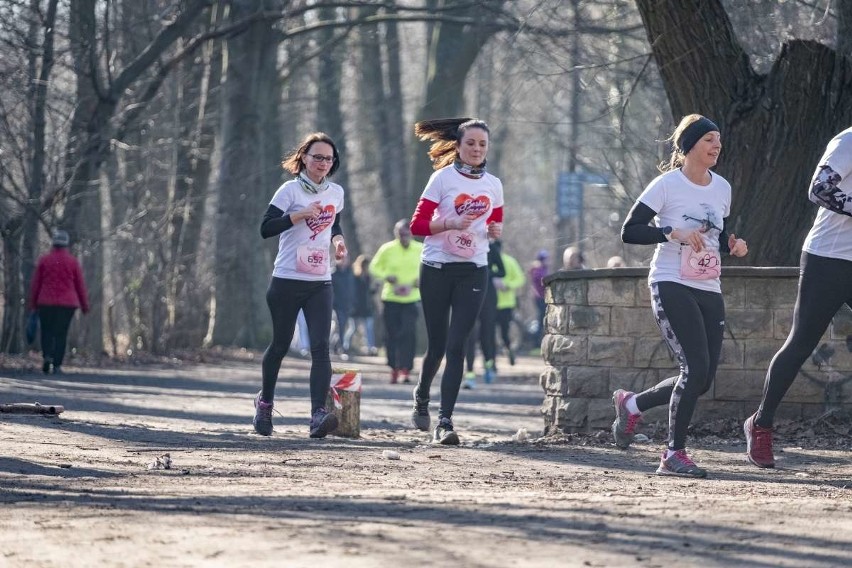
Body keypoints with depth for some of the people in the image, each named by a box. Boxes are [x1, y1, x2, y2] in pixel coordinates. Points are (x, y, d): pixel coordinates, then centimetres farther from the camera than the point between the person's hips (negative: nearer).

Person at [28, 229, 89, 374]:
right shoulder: (73, 262, 1)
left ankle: (47, 356, -15)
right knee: (61, 334, 3)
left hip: (46, 303, 0)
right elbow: (80, 285, 4)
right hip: (67, 303, 0)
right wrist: (85, 305, 11)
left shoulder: (44, 260, 1)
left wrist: (32, 303, 9)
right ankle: (57, 365, -2)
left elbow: (35, 284, 3)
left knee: (47, 331, 9)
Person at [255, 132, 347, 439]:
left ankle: (318, 414, -24)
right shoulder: (291, 190, -7)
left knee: (320, 346, -13)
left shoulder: (336, 193, 9)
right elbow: (266, 228, -15)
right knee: (280, 345, 10)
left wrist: (337, 239, 5)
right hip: (287, 280, -3)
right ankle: (265, 402, 35)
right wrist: (300, 215, -25)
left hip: (320, 283, 3)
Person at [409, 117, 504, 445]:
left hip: (473, 272, 2)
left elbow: (496, 222, 23)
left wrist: (496, 230, 0)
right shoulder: (443, 178, -4)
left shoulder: (493, 185, 8)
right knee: (437, 346, 5)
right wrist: (450, 223, -23)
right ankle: (421, 397, 36)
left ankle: (445, 422, -11)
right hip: (437, 269, -2)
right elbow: (417, 225, -7)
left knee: (456, 346, -9)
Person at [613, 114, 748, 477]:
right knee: (696, 367, -18)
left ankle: (632, 404, 28)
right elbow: (629, 231, -10)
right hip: (671, 287, -7)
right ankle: (675, 454, -8)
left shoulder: (722, 188, 12)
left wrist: (733, 245, 2)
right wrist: (673, 232, -22)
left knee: (702, 380, 3)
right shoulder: (667, 185, -7)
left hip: (709, 291, 7)